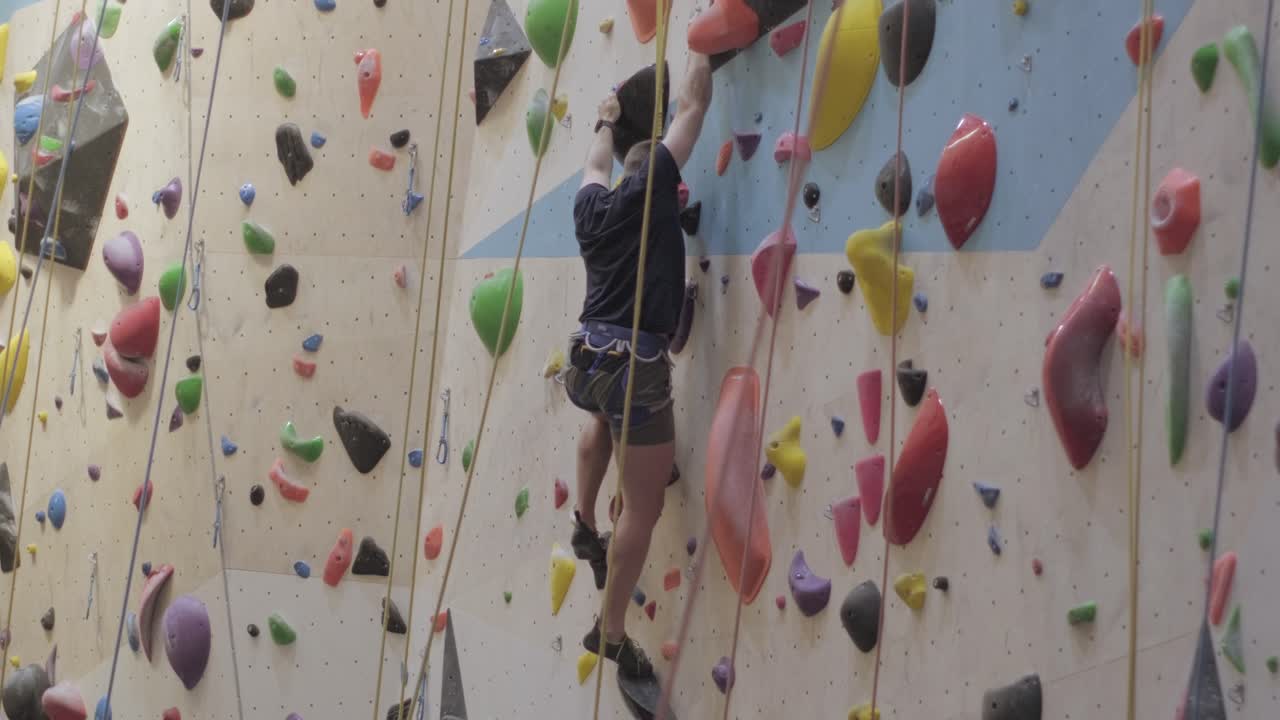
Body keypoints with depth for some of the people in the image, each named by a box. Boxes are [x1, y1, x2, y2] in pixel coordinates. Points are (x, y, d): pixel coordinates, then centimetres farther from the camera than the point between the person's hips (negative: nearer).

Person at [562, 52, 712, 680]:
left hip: (584, 360, 7)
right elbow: (693, 105, 4)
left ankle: (584, 522, 36)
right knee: (643, 506, 5)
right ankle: (611, 632, 11)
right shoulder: (647, 194, -2)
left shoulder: (591, 207, 13)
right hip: (634, 364, -7)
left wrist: (606, 122, 56)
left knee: (607, 416, 43)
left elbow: (596, 166, 38)